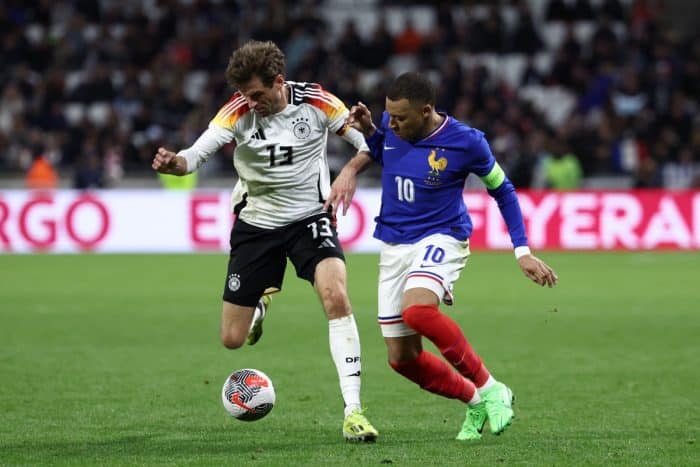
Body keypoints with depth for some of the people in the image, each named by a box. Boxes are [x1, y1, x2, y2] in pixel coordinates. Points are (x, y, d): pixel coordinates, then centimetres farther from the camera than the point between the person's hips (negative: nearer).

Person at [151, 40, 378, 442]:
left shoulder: (316, 102, -13)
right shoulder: (238, 111, -14)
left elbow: (364, 141, -5)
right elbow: (196, 155, -22)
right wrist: (173, 162, -45)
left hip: (310, 217, -1)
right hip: (256, 223, 1)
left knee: (336, 296, -29)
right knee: (232, 339, 4)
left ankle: (353, 411, -25)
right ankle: (262, 302, 44)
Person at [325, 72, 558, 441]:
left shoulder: (466, 142, -14)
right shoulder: (389, 127, -2)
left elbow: (502, 190, 1)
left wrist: (523, 251, -3)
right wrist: (368, 132, -2)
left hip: (440, 240, -6)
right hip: (393, 244, 6)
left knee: (416, 309, -36)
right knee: (402, 358, 2)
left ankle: (489, 389, -21)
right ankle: (475, 402, 24)